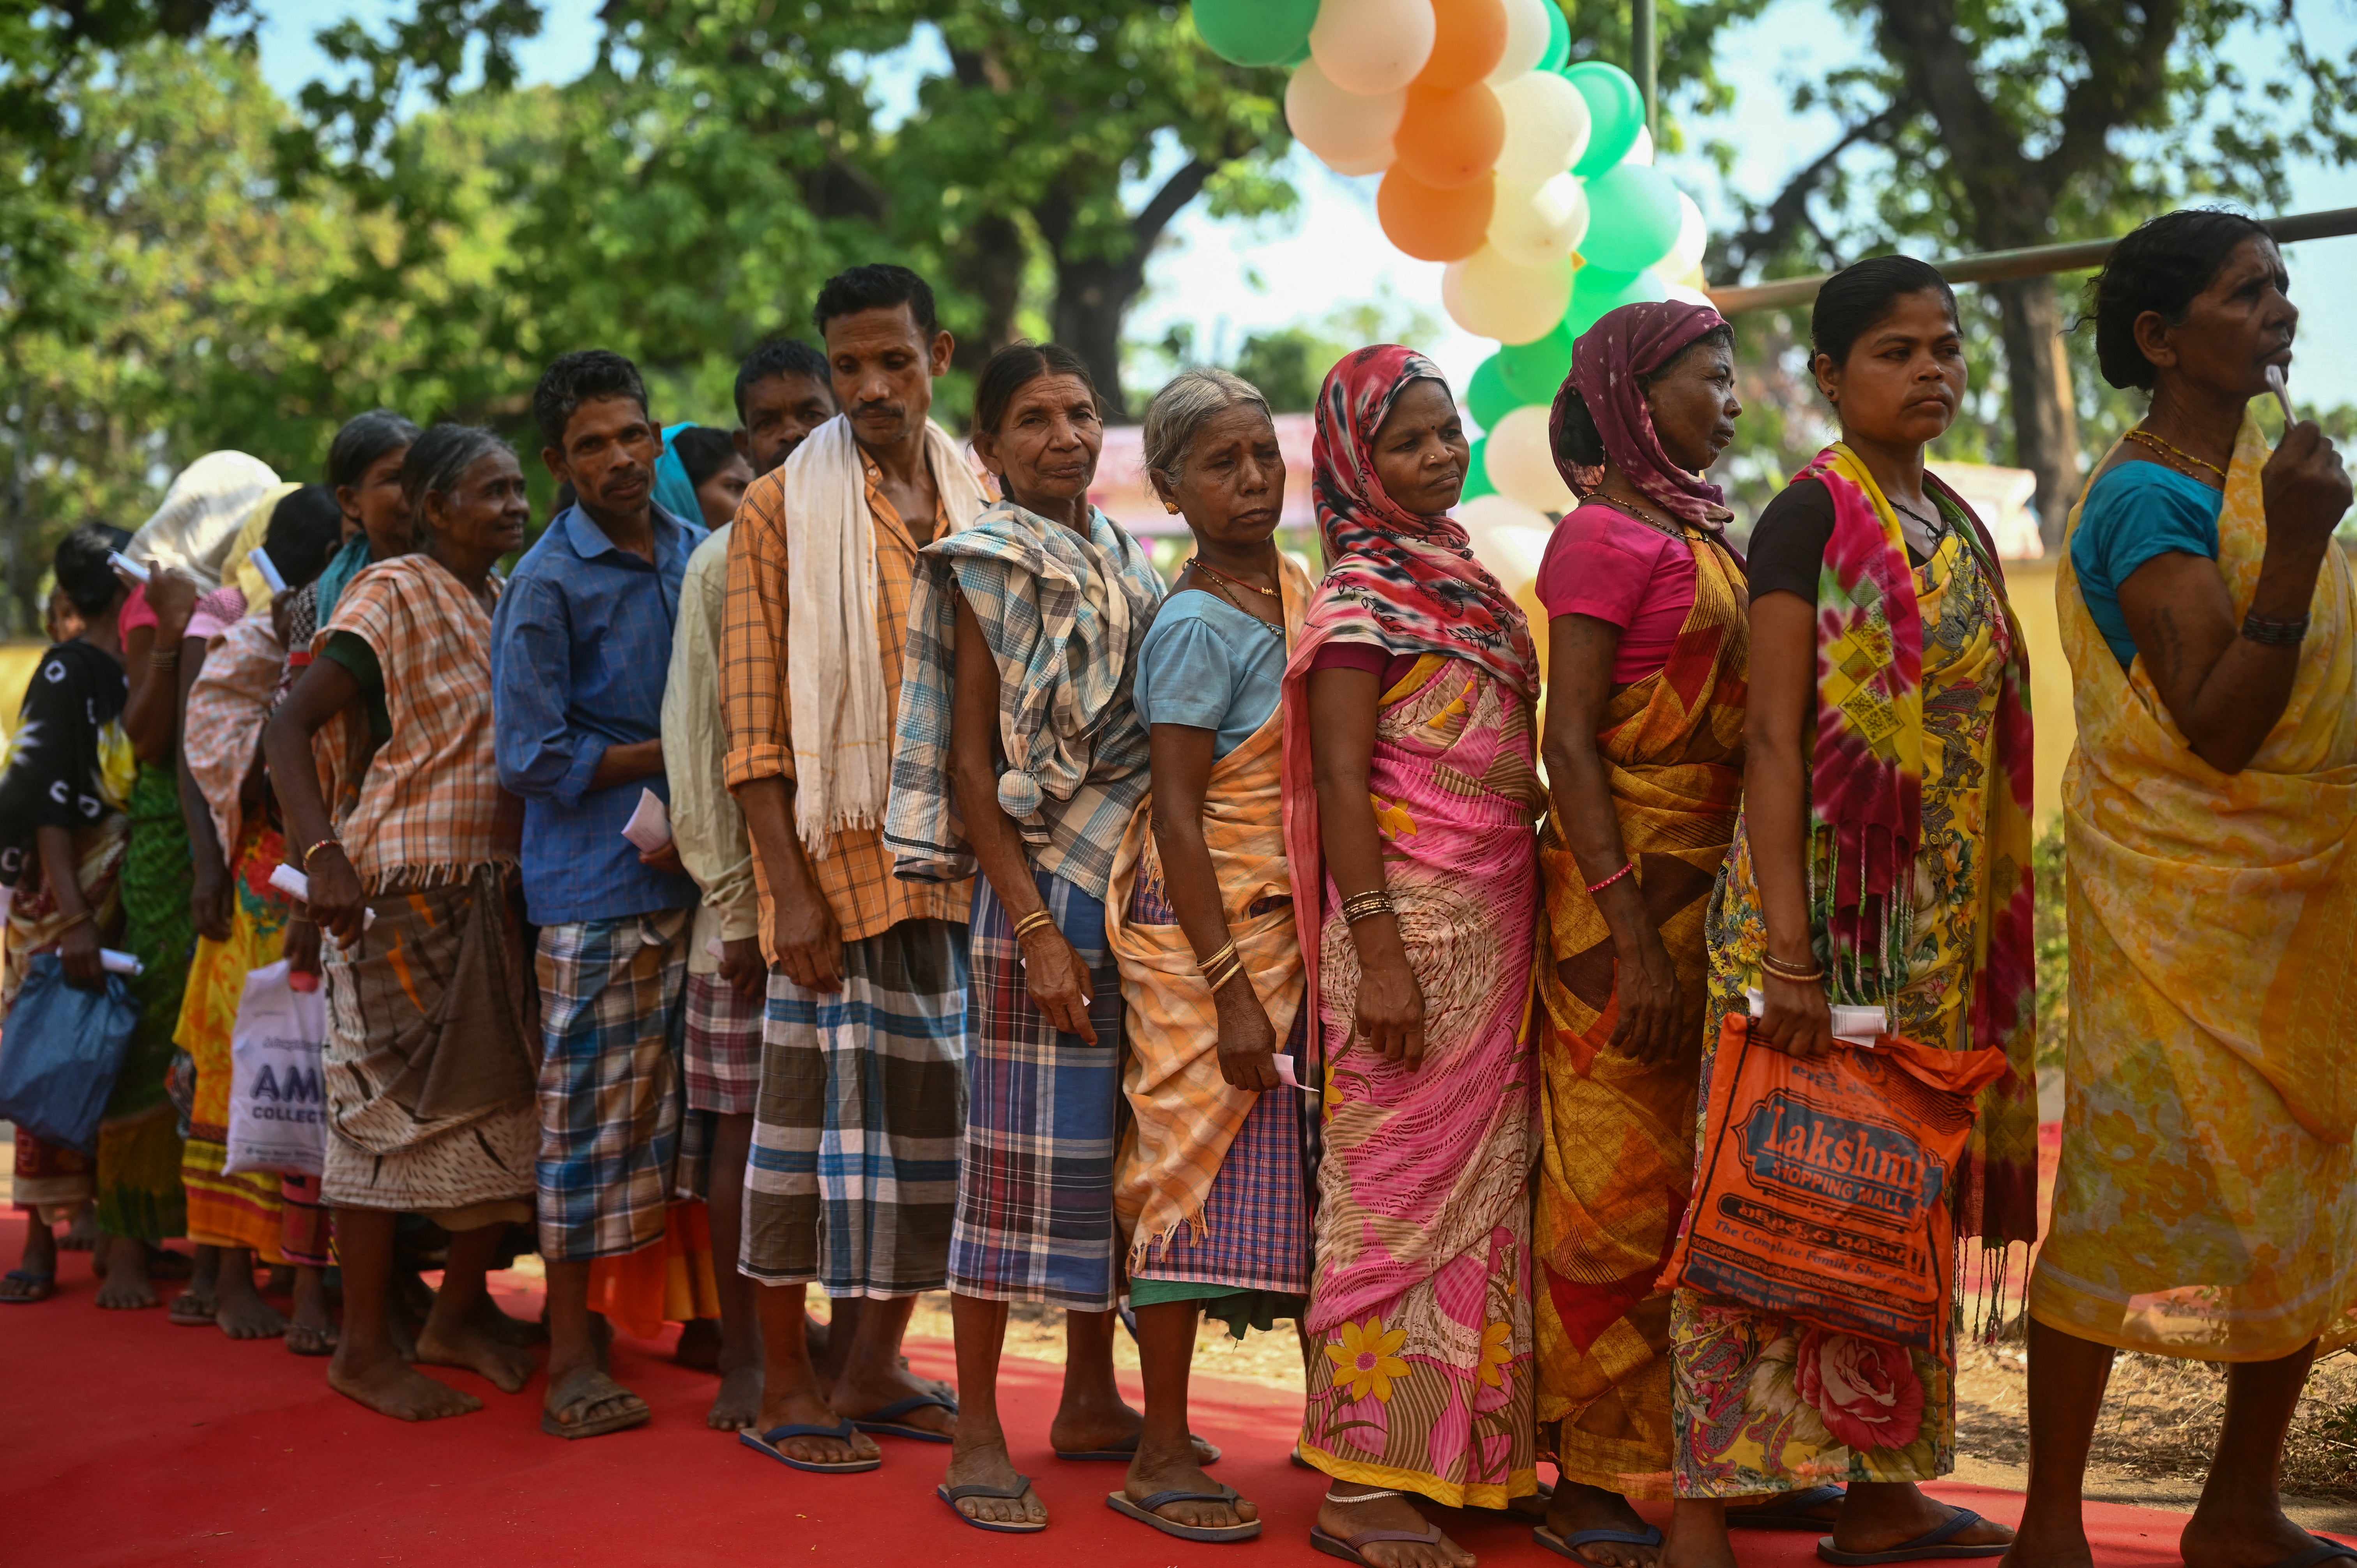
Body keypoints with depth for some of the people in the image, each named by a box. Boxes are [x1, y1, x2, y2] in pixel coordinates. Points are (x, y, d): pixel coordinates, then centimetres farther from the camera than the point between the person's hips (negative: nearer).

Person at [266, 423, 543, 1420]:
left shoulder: (510, 605, 14)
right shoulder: (393, 598, -9)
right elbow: (289, 726, -15)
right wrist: (323, 857, -26)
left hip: (494, 891, 7)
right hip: (401, 889, -7)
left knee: (506, 1107, 8)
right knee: (389, 1106, -3)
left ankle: (457, 1317, 23)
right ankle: (365, 1350, 7)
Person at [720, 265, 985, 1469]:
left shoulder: (977, 508, 13)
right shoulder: (783, 509, 0)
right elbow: (754, 722, -5)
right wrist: (789, 891, -12)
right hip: (838, 861, -4)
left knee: (935, 1111, 7)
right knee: (818, 1110, -2)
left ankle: (873, 1367, 20)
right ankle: (787, 1382, 9)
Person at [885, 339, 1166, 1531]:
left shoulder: (1130, 564, 13)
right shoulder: (989, 571, -4)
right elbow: (968, 764, -8)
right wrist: (1035, 930, -15)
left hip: (1141, 886, 6)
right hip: (1044, 892, -6)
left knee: (1114, 1150, 11)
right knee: (1020, 1151, -4)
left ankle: (1091, 1400, 24)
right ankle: (978, 1434, 4)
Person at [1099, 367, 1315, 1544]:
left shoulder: (1294, 588, 10)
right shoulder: (1197, 626, -13)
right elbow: (1177, 820, -16)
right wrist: (1230, 988, -19)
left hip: (1284, 920, 7)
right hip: (1205, 928, -7)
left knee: (1268, 1170, 10)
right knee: (1197, 1167, -3)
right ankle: (1162, 1460, 5)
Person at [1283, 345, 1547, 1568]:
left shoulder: (1467, 581, 16)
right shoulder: (1360, 594, -8)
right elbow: (1341, 780, -14)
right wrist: (1376, 954, -20)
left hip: (1496, 921, 8)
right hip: (1415, 924, -8)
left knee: (1481, 1179, 10)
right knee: (1401, 1185, -5)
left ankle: (1463, 1451, 19)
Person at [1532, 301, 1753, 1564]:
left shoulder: (1697, 535, 16)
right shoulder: (1603, 535, -9)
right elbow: (1569, 746, -15)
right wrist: (1633, 936, -21)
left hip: (1708, 883, 8)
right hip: (1628, 885, -8)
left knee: (1680, 1176, 11)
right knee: (1622, 1183, -4)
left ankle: (1672, 1458, 20)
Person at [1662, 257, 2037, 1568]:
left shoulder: (1958, 528, 14)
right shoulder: (1812, 517, -7)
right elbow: (1774, 739, -13)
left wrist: (1991, 936, 14)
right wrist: (1785, 950, -20)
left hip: (1939, 932, 7)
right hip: (1823, 908, -7)